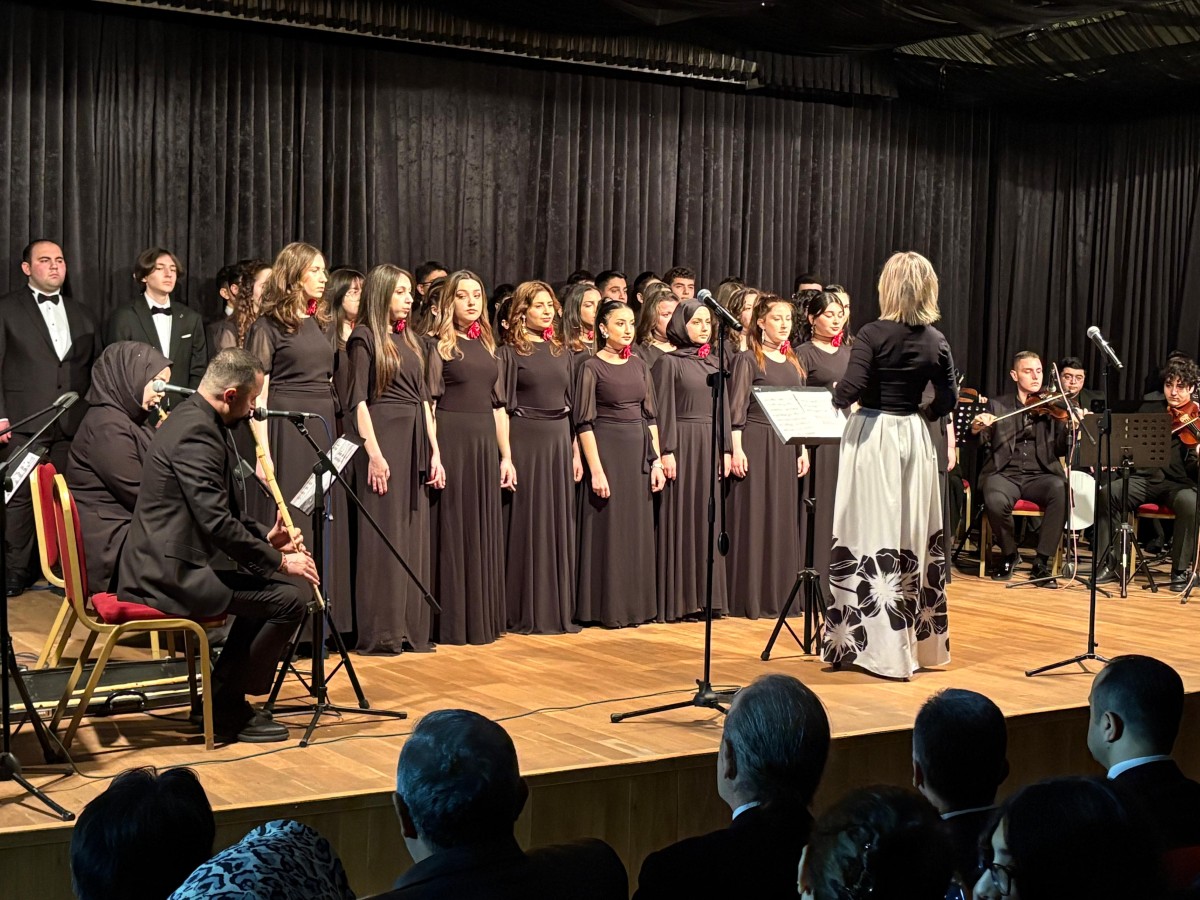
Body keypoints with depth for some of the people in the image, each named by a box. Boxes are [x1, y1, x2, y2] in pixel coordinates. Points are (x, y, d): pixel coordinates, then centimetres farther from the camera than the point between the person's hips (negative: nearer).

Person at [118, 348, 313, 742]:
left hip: (166, 566, 11)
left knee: (270, 588, 21)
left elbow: (219, 511, 24)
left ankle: (221, 699, 22)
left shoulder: (193, 417, 15)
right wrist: (279, 561, -15)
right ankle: (228, 708, -1)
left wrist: (264, 537, 11)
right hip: (170, 573, -11)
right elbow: (217, 522, -24)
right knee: (290, 597, -14)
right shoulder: (196, 433, -19)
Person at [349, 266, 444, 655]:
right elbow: (358, 400, -9)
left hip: (416, 443, 7)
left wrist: (434, 451, 10)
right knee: (383, 536, -5)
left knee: (414, 536, 7)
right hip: (384, 438, -7)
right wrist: (373, 453, -16)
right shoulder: (364, 337, -4)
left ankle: (412, 628, 12)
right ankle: (379, 632, 0)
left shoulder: (411, 340, 17)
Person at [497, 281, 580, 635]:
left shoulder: (560, 351, 14)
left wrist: (575, 450, 12)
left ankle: (557, 610, 14)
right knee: (526, 523, -2)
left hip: (559, 440, 5)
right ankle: (524, 613, 4)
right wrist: (505, 455, -13)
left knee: (558, 524, 7)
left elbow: (570, 404, 16)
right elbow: (501, 405, -6)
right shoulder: (510, 351, -2)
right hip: (524, 439, -5)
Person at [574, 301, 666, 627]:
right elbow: (584, 422, -9)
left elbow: (650, 416, 13)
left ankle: (634, 605, 16)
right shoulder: (591, 367, -6)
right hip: (607, 450, -6)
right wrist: (596, 469, -16)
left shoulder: (639, 365, 11)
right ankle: (607, 608, 5)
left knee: (637, 529, 8)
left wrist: (656, 461, 5)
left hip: (639, 452, 6)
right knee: (609, 529, -2)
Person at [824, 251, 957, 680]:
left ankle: (879, 645, 2)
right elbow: (948, 399, 5)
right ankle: (920, 639, 21)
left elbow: (851, 388, -19)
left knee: (871, 535, 0)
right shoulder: (936, 341, 3)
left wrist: (837, 398, 2)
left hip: (872, 438, -5)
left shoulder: (873, 334, -11)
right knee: (914, 535, 12)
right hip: (913, 437, 5)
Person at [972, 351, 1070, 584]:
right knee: (995, 501, -35)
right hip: (1005, 474, -1)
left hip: (1040, 476, 1)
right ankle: (1009, 554, -4)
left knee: (1061, 490, -34)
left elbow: (1061, 450, 1)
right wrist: (976, 428, -22)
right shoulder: (997, 405, 12)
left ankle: (1041, 562, -18)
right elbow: (982, 441, 1)